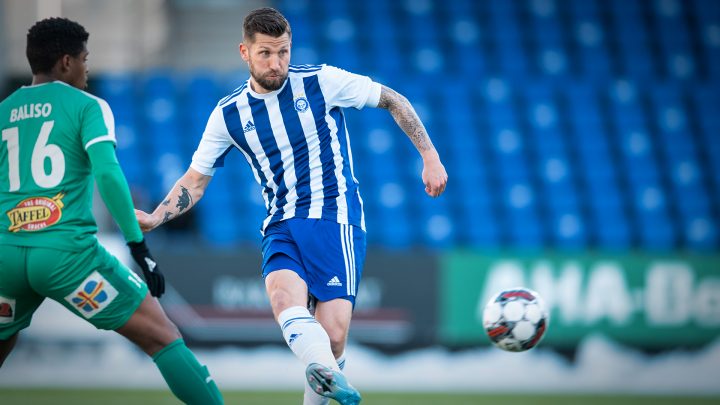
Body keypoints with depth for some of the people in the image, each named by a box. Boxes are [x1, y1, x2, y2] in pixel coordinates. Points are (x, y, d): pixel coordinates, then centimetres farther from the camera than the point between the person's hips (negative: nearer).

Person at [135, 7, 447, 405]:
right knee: (283, 293, -33)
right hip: (281, 227, 2)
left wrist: (429, 156, 2)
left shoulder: (320, 81, -1)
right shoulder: (229, 114, 7)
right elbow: (195, 181, 13)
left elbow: (393, 101, 8)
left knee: (332, 335, -18)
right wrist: (155, 218, -3)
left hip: (335, 220, -2)